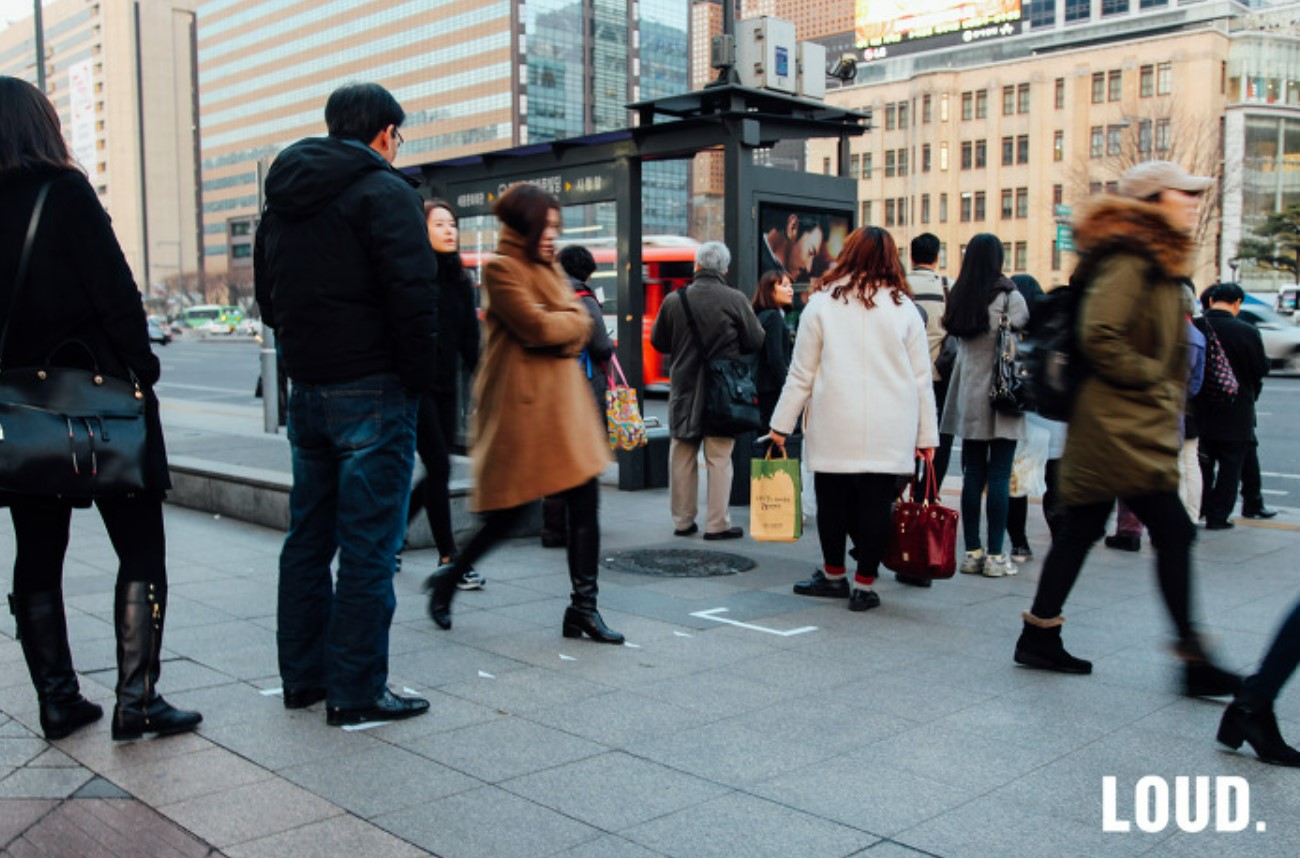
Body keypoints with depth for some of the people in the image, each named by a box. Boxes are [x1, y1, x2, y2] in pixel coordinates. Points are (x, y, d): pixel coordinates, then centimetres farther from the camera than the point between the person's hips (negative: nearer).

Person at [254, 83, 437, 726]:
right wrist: (419, 380, -8)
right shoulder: (383, 191, -10)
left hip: (306, 390, 8)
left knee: (308, 538, 15)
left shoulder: (283, 200, 15)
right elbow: (412, 299, -18)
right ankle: (355, 693, 2)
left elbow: (268, 298, 20)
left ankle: (301, 677, 25)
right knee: (368, 545, -2)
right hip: (371, 394, -8)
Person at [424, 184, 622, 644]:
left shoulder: (547, 268, 19)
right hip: (521, 403, -8)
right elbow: (537, 327, -17)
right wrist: (567, 321, 1)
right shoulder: (502, 269, -7)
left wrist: (556, 323, -9)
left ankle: (583, 608, 8)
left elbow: (580, 323, 9)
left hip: (562, 401, 8)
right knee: (509, 512, -1)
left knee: (585, 502, 1)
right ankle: (447, 579, 23)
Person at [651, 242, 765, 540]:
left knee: (682, 455, 13)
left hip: (683, 387, 3)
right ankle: (717, 524, 5)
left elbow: (658, 342, 7)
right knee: (719, 458, 3)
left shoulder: (673, 300, -3)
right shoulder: (735, 300, -11)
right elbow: (756, 342, -4)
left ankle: (683, 521, 20)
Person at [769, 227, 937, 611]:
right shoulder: (903, 308, 5)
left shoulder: (821, 304, 2)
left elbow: (801, 374, 2)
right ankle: (864, 585, 7)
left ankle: (834, 575, 24)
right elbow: (921, 378, 6)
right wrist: (927, 435, 11)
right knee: (875, 504, 3)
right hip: (888, 432, 1)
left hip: (835, 428, -1)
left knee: (833, 501, 11)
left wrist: (782, 424, 9)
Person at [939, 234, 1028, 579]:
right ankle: (995, 555, 0)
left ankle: (972, 551, 13)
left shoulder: (959, 296, 5)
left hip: (969, 397, 5)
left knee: (972, 474, 9)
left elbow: (959, 344, 8)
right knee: (999, 476, -1)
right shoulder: (1008, 296, -10)